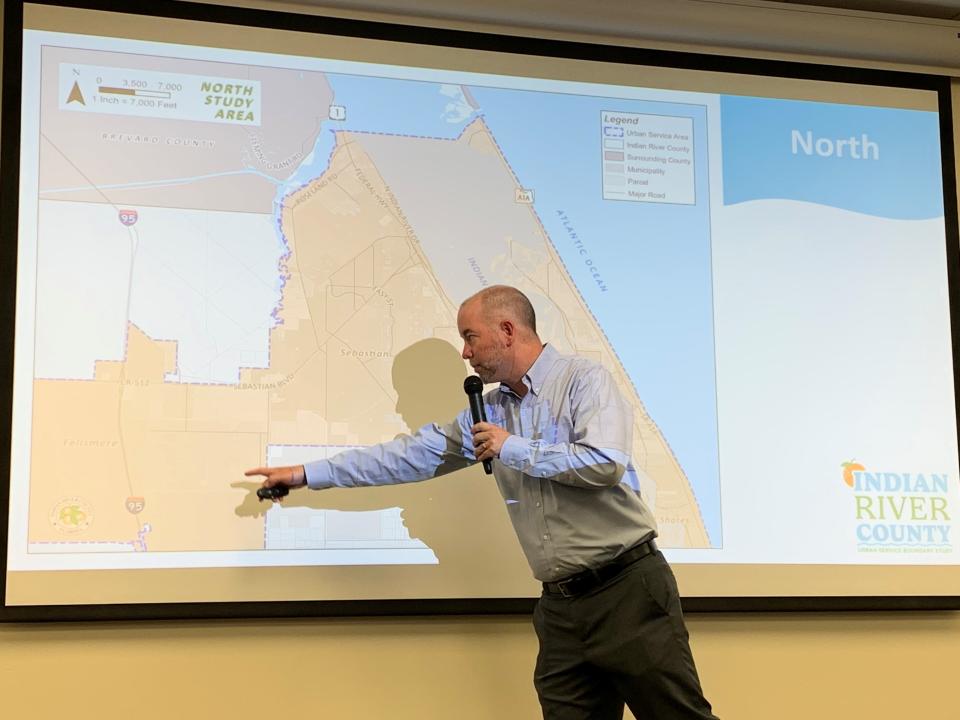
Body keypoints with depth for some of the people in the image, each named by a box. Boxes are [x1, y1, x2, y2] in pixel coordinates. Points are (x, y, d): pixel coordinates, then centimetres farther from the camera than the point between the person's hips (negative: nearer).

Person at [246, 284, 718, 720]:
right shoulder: (490, 412, 14)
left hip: (627, 588, -6)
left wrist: (512, 448, -10)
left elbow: (604, 462, -21)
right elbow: (412, 455, 15)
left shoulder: (585, 380, -5)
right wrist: (306, 474, 14)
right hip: (560, 604, 6)